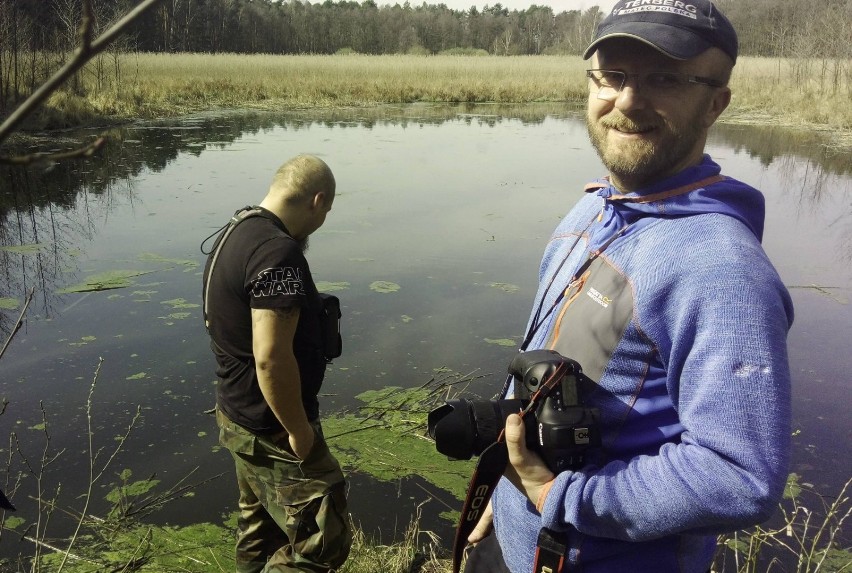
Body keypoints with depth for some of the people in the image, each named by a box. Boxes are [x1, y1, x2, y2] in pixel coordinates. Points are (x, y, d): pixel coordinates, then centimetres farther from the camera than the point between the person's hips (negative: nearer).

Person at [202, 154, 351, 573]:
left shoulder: (233, 234, 6)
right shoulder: (278, 252, -27)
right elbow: (272, 357, -31)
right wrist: (299, 431, -20)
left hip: (239, 413, 10)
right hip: (273, 430, -10)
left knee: (260, 525, 26)